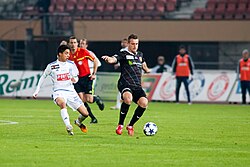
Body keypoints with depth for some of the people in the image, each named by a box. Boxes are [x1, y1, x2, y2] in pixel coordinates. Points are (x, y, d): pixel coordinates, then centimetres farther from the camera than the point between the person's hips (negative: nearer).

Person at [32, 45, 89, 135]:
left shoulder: (71, 64, 3)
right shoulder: (51, 66, -3)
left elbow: (76, 77, 12)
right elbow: (43, 77, 10)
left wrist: (74, 79, -13)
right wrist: (37, 91, 10)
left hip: (70, 91, 3)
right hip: (59, 92, -3)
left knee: (85, 113, -3)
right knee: (62, 103, -41)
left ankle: (78, 122, 34)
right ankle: (69, 128, -42)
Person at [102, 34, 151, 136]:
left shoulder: (140, 55, 20)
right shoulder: (124, 54, 0)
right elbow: (114, 59, -21)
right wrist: (108, 59, -43)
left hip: (137, 86, 6)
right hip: (125, 84, -6)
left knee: (144, 103, -20)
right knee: (128, 98, -37)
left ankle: (130, 125, 3)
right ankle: (120, 125, -19)